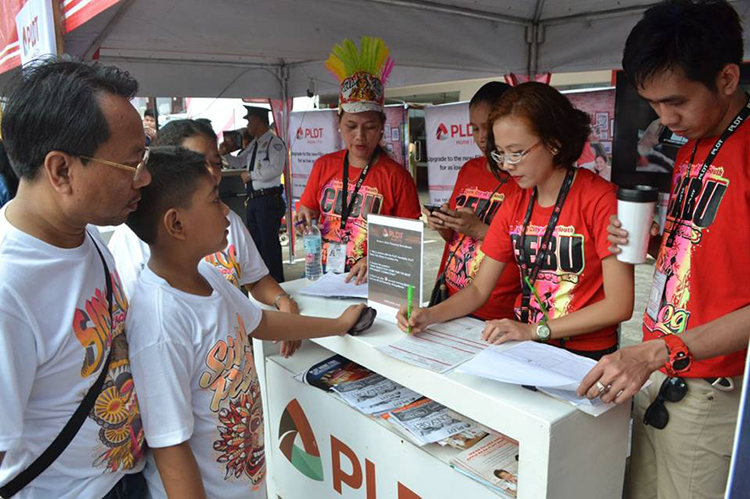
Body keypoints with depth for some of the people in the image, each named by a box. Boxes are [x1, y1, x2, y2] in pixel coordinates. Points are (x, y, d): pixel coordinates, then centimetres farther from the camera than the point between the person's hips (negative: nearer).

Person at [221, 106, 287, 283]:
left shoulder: (274, 142, -10)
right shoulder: (253, 144, 17)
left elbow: (276, 169, -24)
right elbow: (239, 162, 29)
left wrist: (250, 175, -14)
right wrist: (225, 154, 11)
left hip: (268, 200, -9)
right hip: (253, 200, 9)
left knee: (270, 243, -4)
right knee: (255, 242, 16)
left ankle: (276, 285, 6)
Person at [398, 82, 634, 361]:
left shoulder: (599, 199, -12)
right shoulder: (513, 206, 7)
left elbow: (619, 305, -14)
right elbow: (479, 289, 8)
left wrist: (534, 330, -17)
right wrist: (430, 315, -9)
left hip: (586, 355, -5)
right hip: (526, 348, 5)